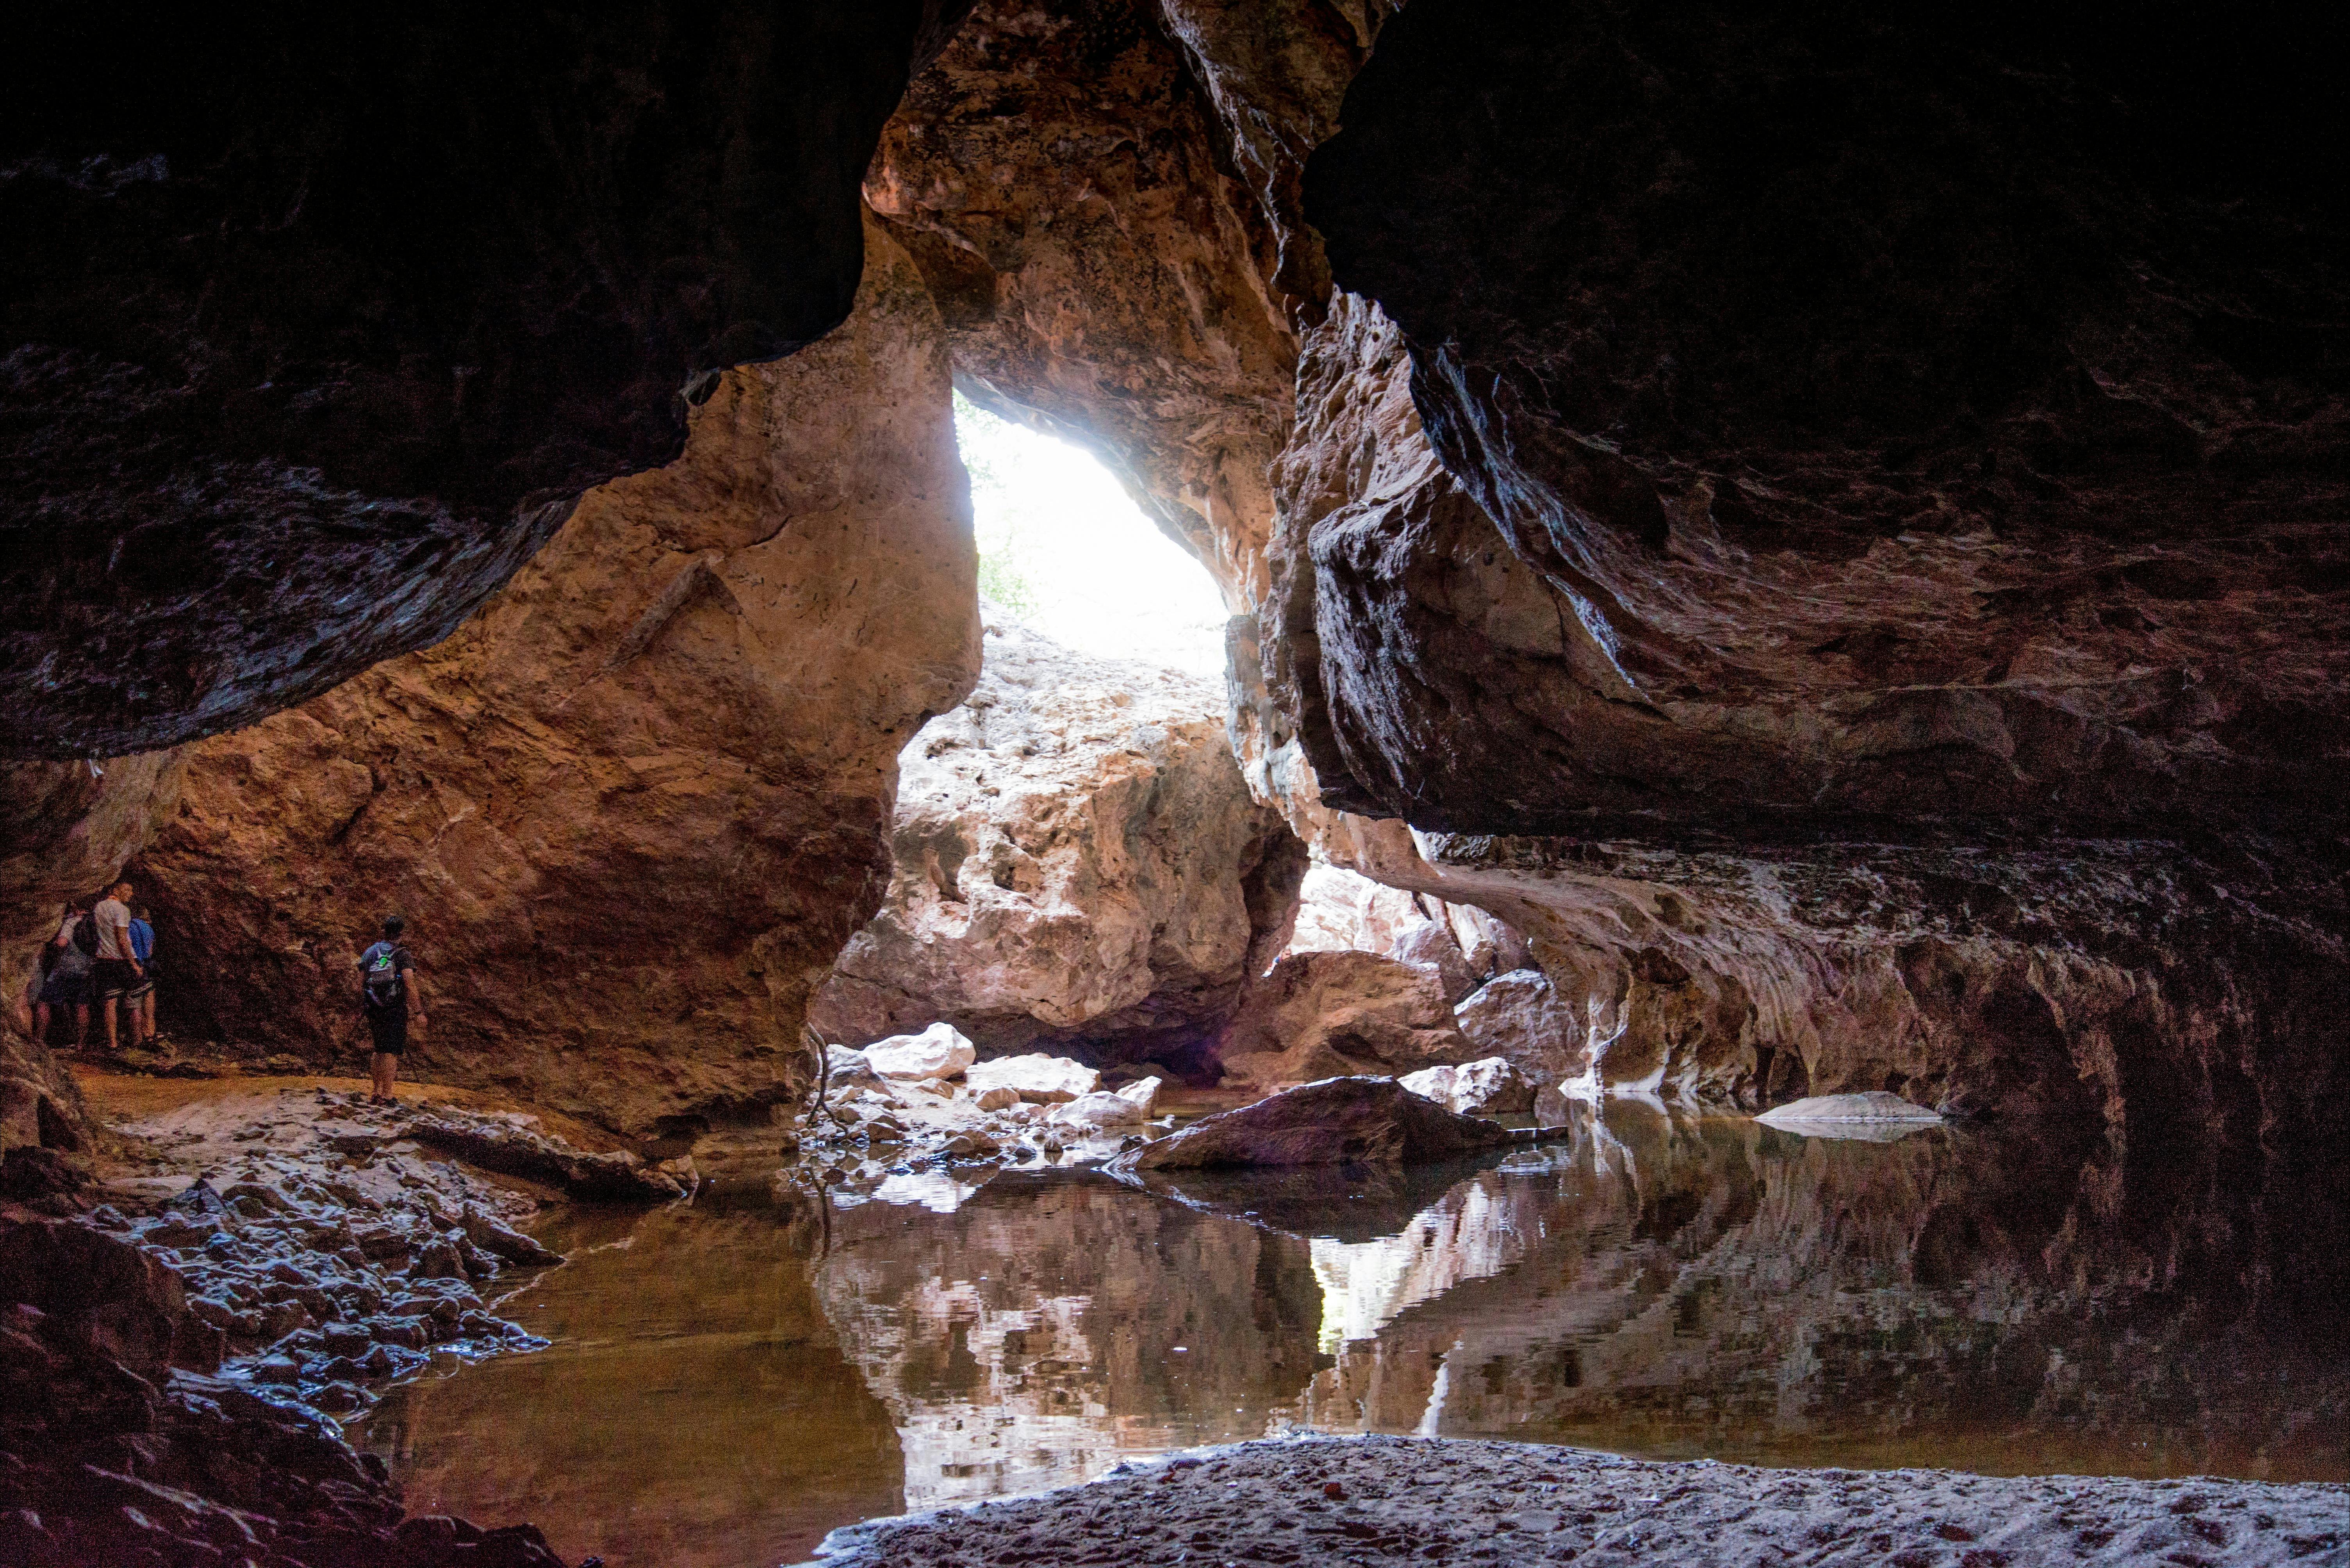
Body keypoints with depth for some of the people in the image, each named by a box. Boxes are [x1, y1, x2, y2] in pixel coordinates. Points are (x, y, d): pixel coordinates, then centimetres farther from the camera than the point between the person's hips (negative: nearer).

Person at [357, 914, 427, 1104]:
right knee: (391, 1052, -3)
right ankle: (387, 1096, -5)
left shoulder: (370, 953, 8)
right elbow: (410, 986, -17)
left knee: (380, 1050, 18)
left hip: (374, 1010, 5)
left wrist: (364, 1009, 21)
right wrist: (418, 1013, -14)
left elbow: (361, 984, 10)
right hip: (396, 1010, -5)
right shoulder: (402, 955, -8)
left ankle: (377, 1092, 19)